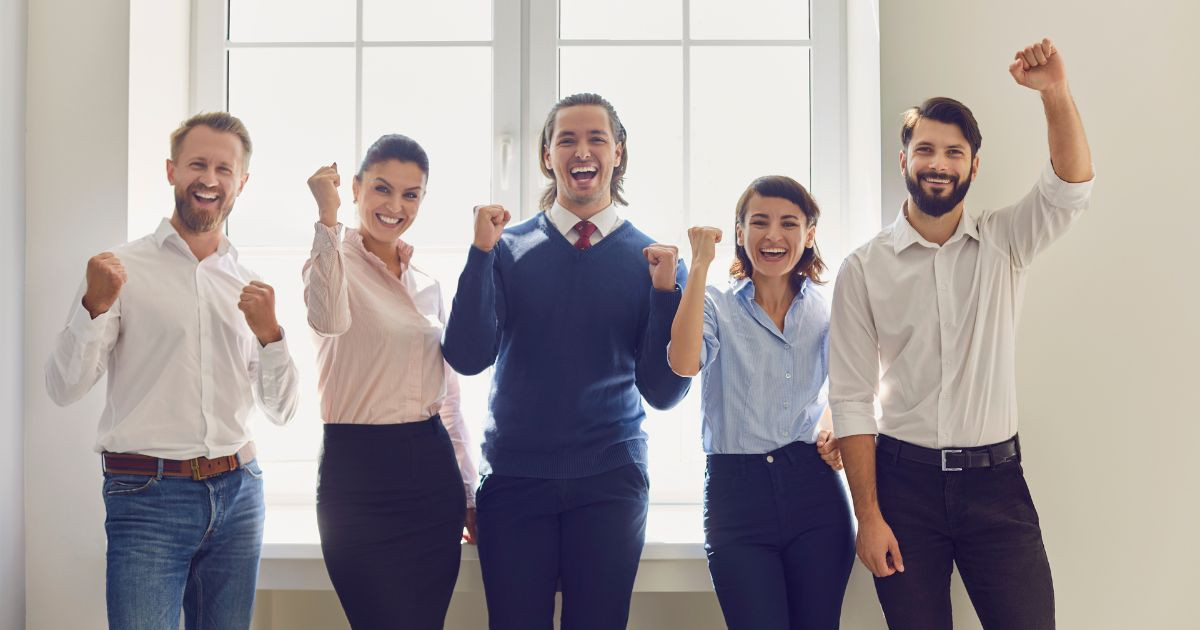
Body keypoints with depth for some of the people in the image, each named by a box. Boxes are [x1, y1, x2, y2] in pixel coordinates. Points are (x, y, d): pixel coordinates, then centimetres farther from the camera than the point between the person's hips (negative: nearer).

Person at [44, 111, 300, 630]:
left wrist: (270, 334, -6)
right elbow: (64, 388, -6)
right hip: (148, 495, -4)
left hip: (237, 492, 4)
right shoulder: (123, 268, 0)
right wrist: (95, 306, -20)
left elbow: (281, 411, 10)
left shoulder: (250, 284, 11)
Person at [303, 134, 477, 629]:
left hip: (433, 471, 6)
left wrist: (468, 492, 16)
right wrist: (327, 216, -26)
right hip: (359, 474, -5)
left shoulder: (428, 285, 14)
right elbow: (328, 319, -29)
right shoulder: (335, 259, -3)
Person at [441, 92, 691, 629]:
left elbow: (663, 393, -2)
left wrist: (666, 292, -14)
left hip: (610, 481, 0)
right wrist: (482, 252, -15)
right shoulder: (508, 248, 2)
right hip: (514, 478, 0)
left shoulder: (653, 259, 2)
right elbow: (468, 359, -8)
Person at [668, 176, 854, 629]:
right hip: (735, 491, -2)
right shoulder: (717, 306, 2)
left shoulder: (827, 312, 9)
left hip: (814, 487, 2)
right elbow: (684, 363, -17)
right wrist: (700, 265, -14)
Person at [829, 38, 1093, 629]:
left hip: (995, 479, 1)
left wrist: (1055, 93, -29)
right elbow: (851, 399, -4)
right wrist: (868, 516, -8)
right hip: (903, 480, -1)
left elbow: (1070, 187, -14)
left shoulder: (1003, 244, 4)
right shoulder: (863, 268, -2)